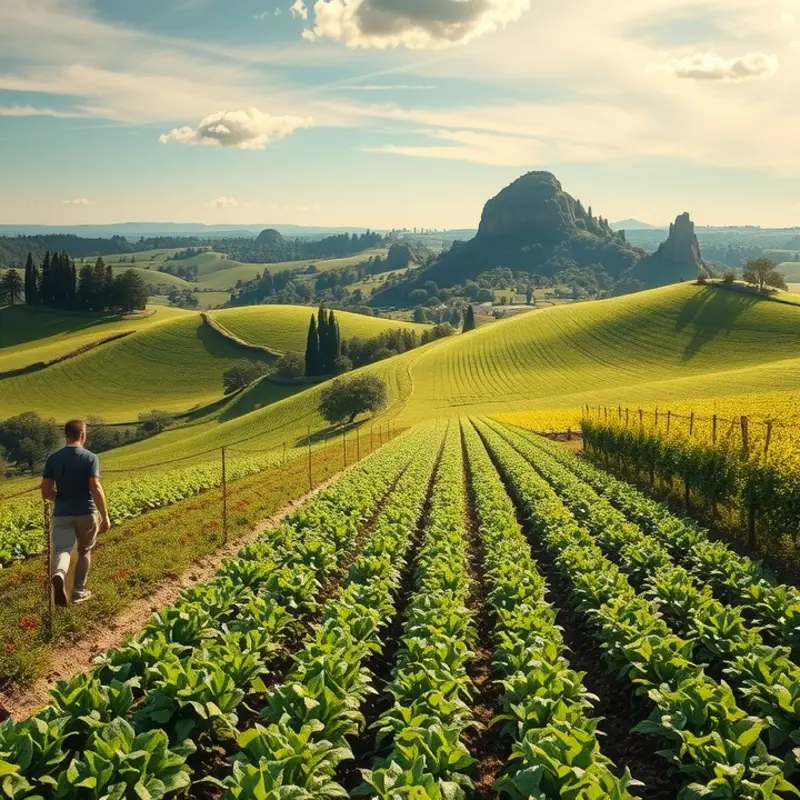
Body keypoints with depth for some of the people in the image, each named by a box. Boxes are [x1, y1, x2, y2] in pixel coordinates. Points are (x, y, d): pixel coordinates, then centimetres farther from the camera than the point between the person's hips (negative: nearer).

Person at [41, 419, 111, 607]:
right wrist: (105, 516, -11)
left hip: (62, 514, 1)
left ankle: (58, 575, -37)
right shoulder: (90, 457, -9)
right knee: (84, 551, 18)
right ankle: (79, 591, 25)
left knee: (62, 550, -4)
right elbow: (95, 488, -17)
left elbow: (46, 492, 1)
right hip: (86, 513, -1)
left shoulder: (53, 458, 1)